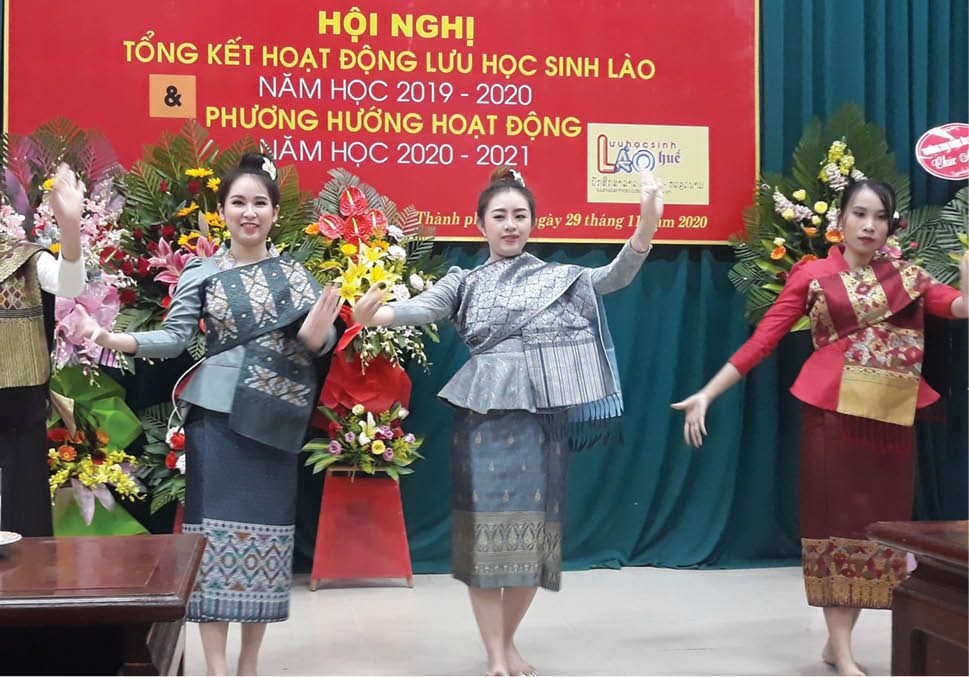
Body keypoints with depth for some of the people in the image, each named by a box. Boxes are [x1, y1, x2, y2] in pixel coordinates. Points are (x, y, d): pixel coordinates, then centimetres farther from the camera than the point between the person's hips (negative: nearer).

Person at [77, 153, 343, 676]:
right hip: (216, 413, -1)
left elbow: (320, 341, 2)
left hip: (273, 418, 1)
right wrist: (114, 340, -18)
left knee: (265, 526, 4)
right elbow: (174, 338, -3)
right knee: (216, 523, -4)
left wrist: (318, 336, -22)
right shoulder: (200, 273, 5)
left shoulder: (293, 273, 8)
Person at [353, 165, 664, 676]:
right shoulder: (465, 282, 8)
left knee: (532, 527, 5)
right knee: (487, 526, -3)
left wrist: (648, 218, -21)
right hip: (486, 417, -1)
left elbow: (617, 276, -4)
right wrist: (371, 315, -31)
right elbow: (420, 310, -9)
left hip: (542, 418, 1)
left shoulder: (559, 277, 10)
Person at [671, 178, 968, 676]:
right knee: (837, 519, -1)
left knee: (878, 522, 7)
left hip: (892, 418, 4)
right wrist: (707, 394, -8)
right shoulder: (812, 275, 0)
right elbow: (762, 339, -3)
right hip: (833, 410, -4)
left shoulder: (908, 275, 10)